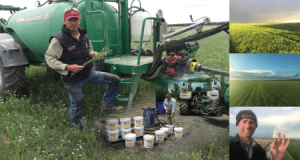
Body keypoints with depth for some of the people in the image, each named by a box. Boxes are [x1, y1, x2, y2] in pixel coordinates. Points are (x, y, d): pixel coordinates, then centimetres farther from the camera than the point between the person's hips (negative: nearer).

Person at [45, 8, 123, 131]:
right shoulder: (58, 40, -16)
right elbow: (49, 58, -15)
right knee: (77, 105, 4)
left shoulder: (84, 36, 4)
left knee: (115, 80, 1)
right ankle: (77, 127, 31)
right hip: (72, 79, -6)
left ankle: (106, 106, 14)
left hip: (88, 73, 6)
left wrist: (93, 54, -5)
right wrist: (67, 67, -26)